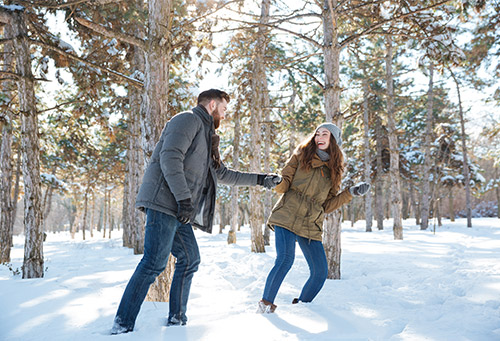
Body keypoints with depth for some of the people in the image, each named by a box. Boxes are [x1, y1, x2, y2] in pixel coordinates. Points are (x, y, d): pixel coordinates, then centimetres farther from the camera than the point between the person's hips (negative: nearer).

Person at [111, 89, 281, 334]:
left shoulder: (205, 136, 28)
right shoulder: (188, 120, -2)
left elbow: (223, 174, 35)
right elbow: (170, 158, -17)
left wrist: (259, 179, 34)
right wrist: (184, 198, -23)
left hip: (178, 210, 10)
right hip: (164, 202, -10)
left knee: (190, 259, 10)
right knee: (154, 263, -13)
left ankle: (177, 319, 18)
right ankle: (122, 325, -7)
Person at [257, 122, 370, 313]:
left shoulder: (334, 170, 15)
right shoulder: (302, 154, 8)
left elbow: (327, 206, 11)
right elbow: (284, 184, 2)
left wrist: (351, 193, 4)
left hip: (311, 226, 4)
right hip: (287, 217, -4)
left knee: (320, 272, -2)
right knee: (285, 259, -23)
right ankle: (265, 305, -8)